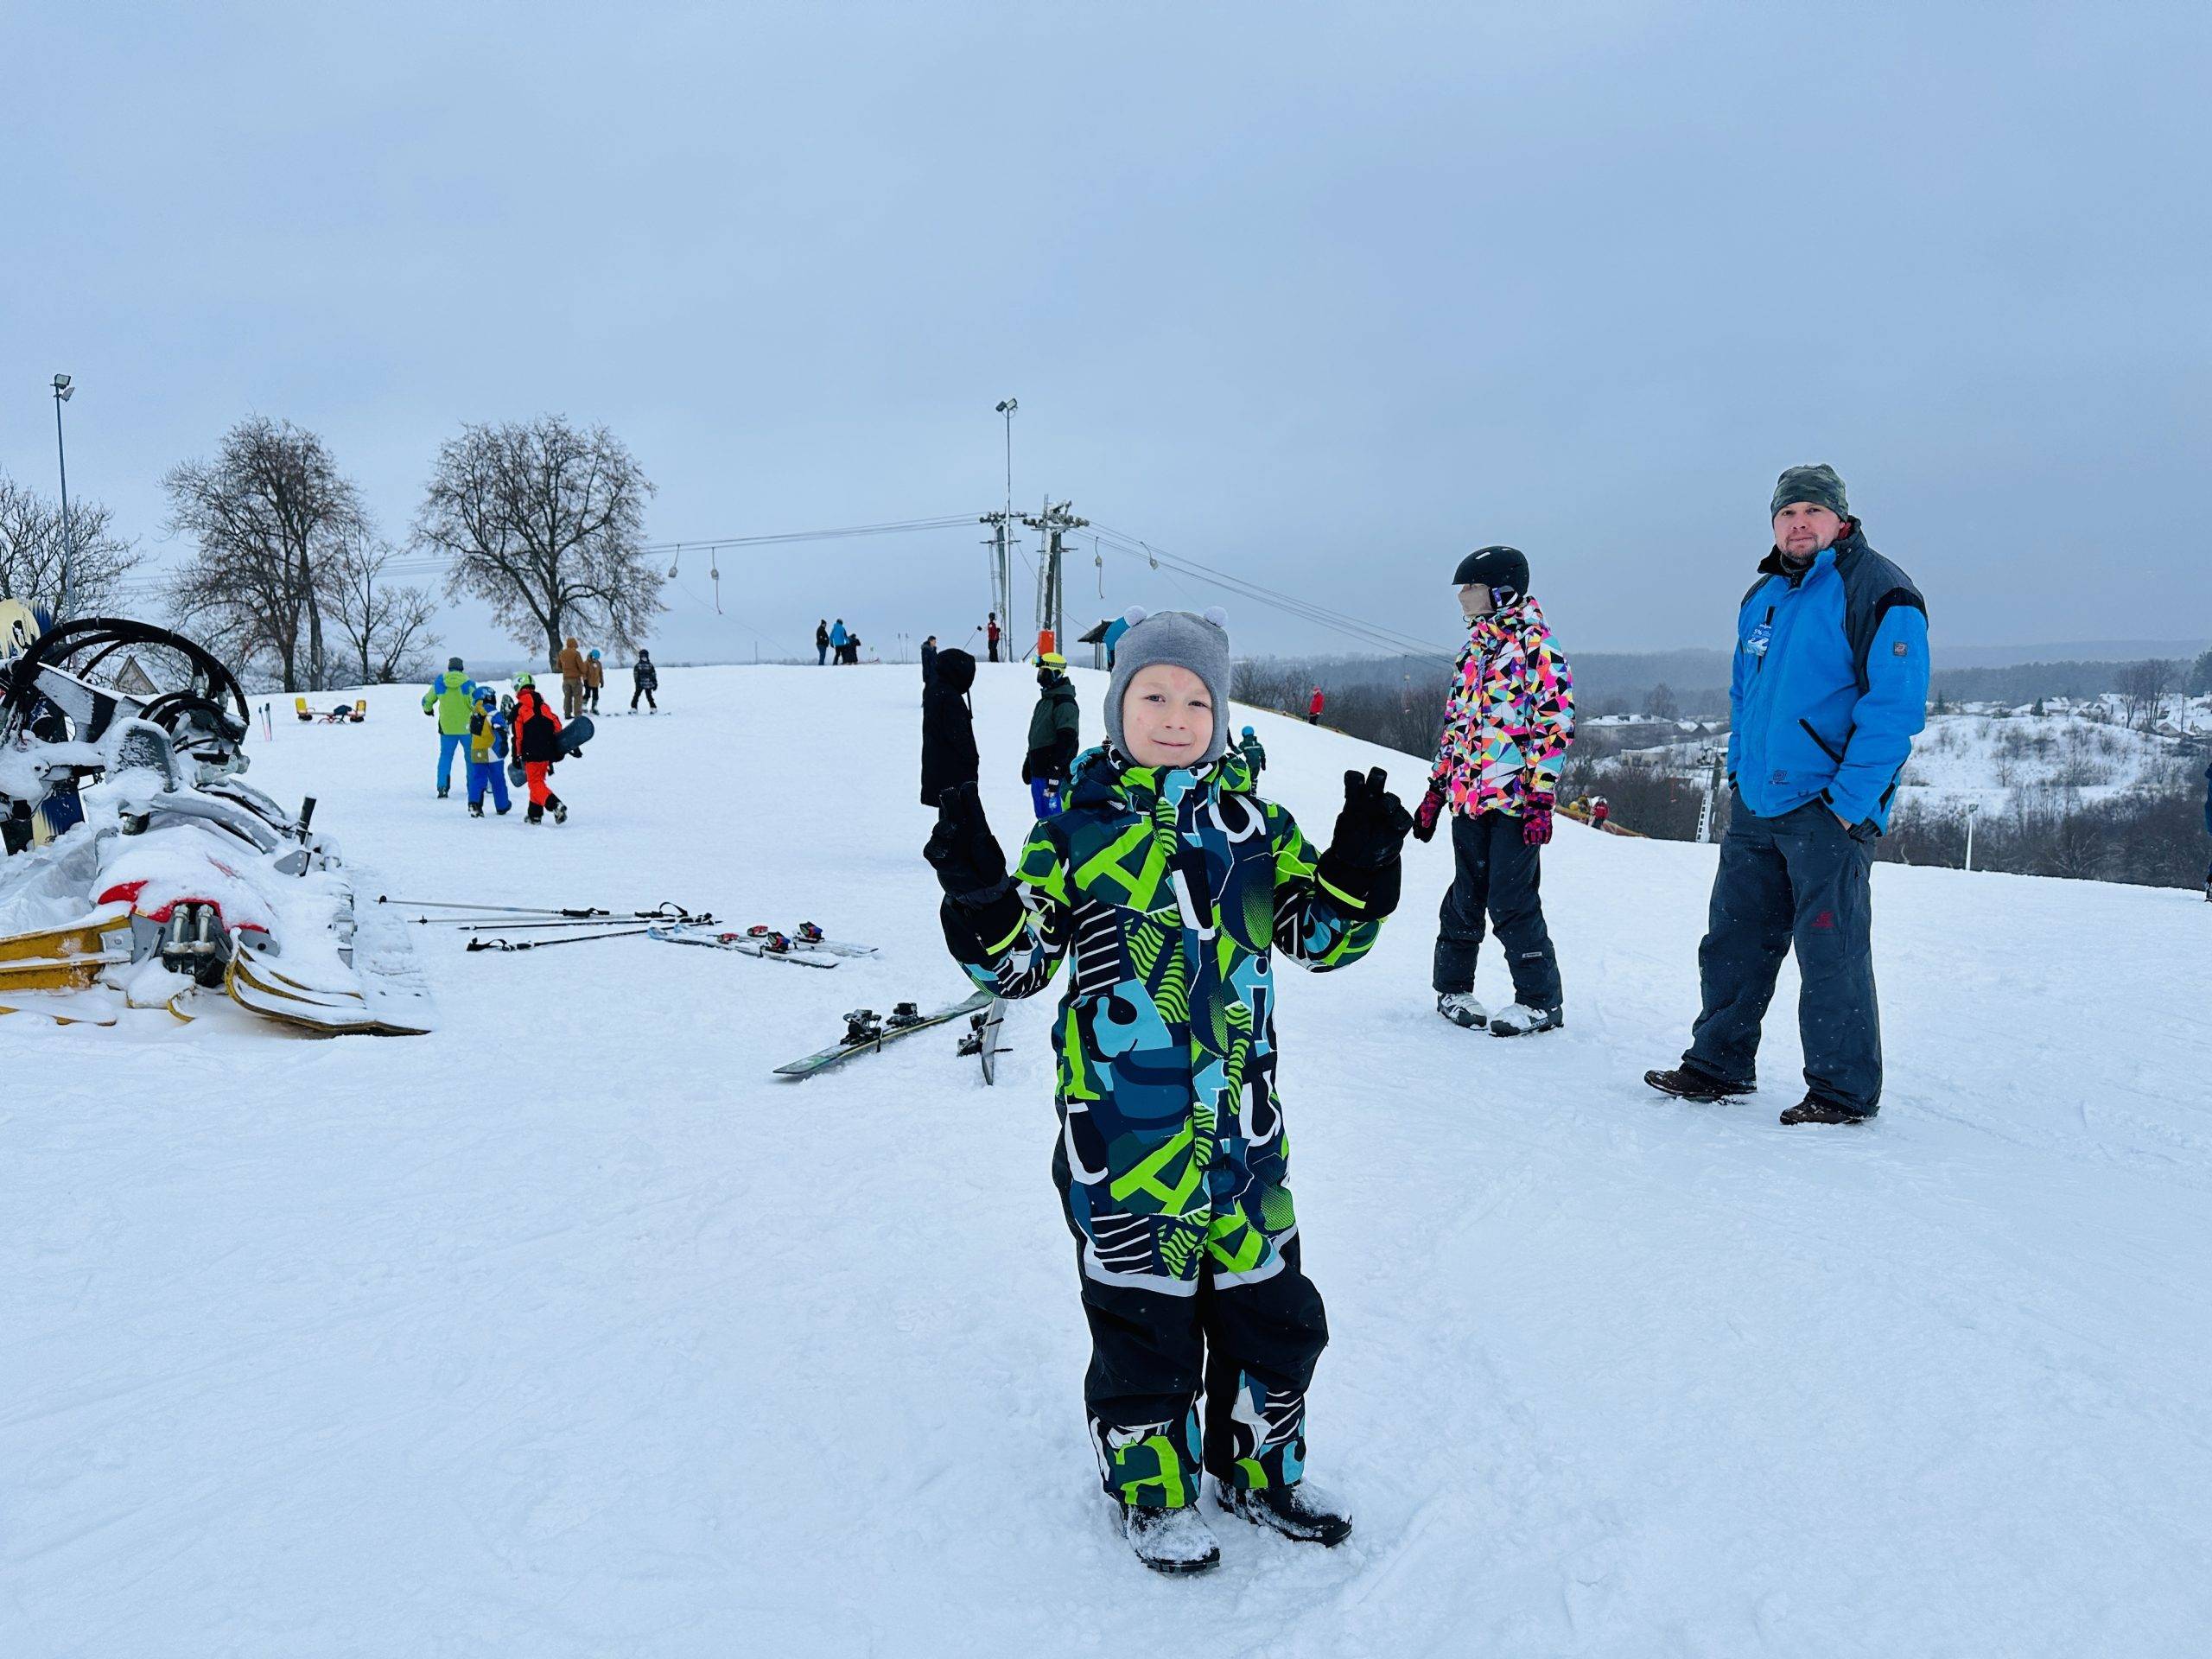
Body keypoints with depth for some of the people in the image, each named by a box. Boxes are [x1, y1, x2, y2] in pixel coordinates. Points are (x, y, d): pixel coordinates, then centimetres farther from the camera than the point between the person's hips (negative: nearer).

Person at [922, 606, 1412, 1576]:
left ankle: (1258, 1469, 38)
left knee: (1271, 1306, 15)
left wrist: (1359, 869, -9)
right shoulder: (1078, 829, -4)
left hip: (1242, 1122, 4)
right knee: (1142, 1313, 8)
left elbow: (1320, 937, 7)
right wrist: (980, 896, -22)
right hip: (1122, 1124, -4)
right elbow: (1019, 963, -4)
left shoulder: (1254, 825, 5)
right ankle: (1152, 1490, 30)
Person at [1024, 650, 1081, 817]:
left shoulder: (1064, 703, -14)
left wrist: (1055, 771, -25)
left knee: (1053, 815, -9)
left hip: (1054, 773, -10)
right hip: (1038, 771, 10)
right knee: (1042, 815, 15)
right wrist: (1028, 762, 25)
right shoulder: (1045, 700, 18)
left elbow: (1066, 740, -21)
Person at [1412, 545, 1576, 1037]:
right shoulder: (1473, 649, 17)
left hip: (1516, 798, -7)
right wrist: (1437, 787, 18)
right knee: (1465, 896, 12)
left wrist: (1541, 797, -16)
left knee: (1510, 903, -6)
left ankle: (1541, 1000, 7)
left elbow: (1557, 722, -11)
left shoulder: (1535, 642, -7)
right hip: (1469, 794, 7)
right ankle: (1453, 986, 24)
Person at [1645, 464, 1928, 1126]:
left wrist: (1849, 802, -18)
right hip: (1755, 807, 7)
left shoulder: (1877, 593, -8)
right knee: (1733, 939, 12)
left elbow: (1895, 707, -15)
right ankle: (1719, 1063, 24)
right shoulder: (1761, 598, 15)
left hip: (1829, 811, -7)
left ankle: (1845, 1090, 11)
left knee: (1831, 953, -2)